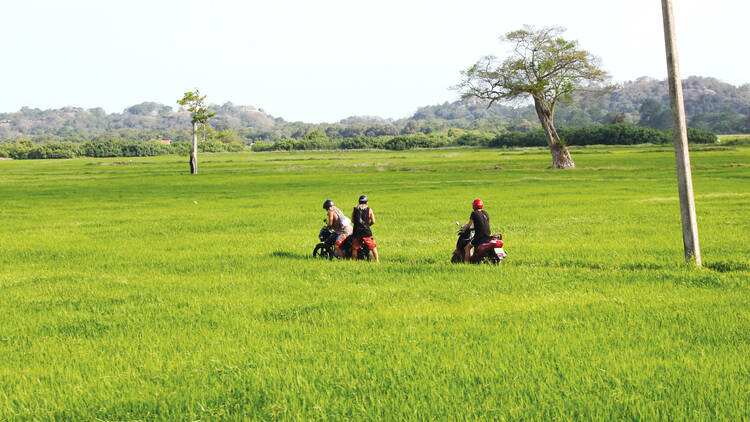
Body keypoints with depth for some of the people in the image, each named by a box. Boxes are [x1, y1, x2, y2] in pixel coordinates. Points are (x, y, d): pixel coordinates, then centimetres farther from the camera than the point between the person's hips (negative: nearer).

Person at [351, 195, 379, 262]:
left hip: (357, 231, 1)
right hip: (366, 231, -1)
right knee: (373, 247, 8)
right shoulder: (369, 210, 0)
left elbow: (352, 220, 6)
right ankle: (377, 260, 5)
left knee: (355, 248, 11)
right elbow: (373, 221, -1)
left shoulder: (355, 209, 5)